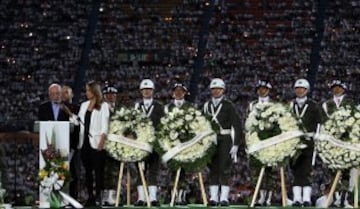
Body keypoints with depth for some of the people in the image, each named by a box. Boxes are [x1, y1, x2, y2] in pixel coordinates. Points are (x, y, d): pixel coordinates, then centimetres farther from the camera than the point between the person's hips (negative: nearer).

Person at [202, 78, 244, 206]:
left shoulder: (228, 106, -2)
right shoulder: (207, 106, 9)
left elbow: (236, 125, -4)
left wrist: (236, 144, -9)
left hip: (225, 139, -4)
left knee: (224, 169, -5)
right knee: (213, 169, 4)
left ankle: (224, 198, -4)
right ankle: (213, 197, 6)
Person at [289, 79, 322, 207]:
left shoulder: (313, 106, 7)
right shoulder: (290, 105, 13)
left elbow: (318, 123, 6)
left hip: (308, 142, -2)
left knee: (306, 171, -6)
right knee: (296, 170, 0)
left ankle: (306, 198, -7)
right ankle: (297, 198, 0)